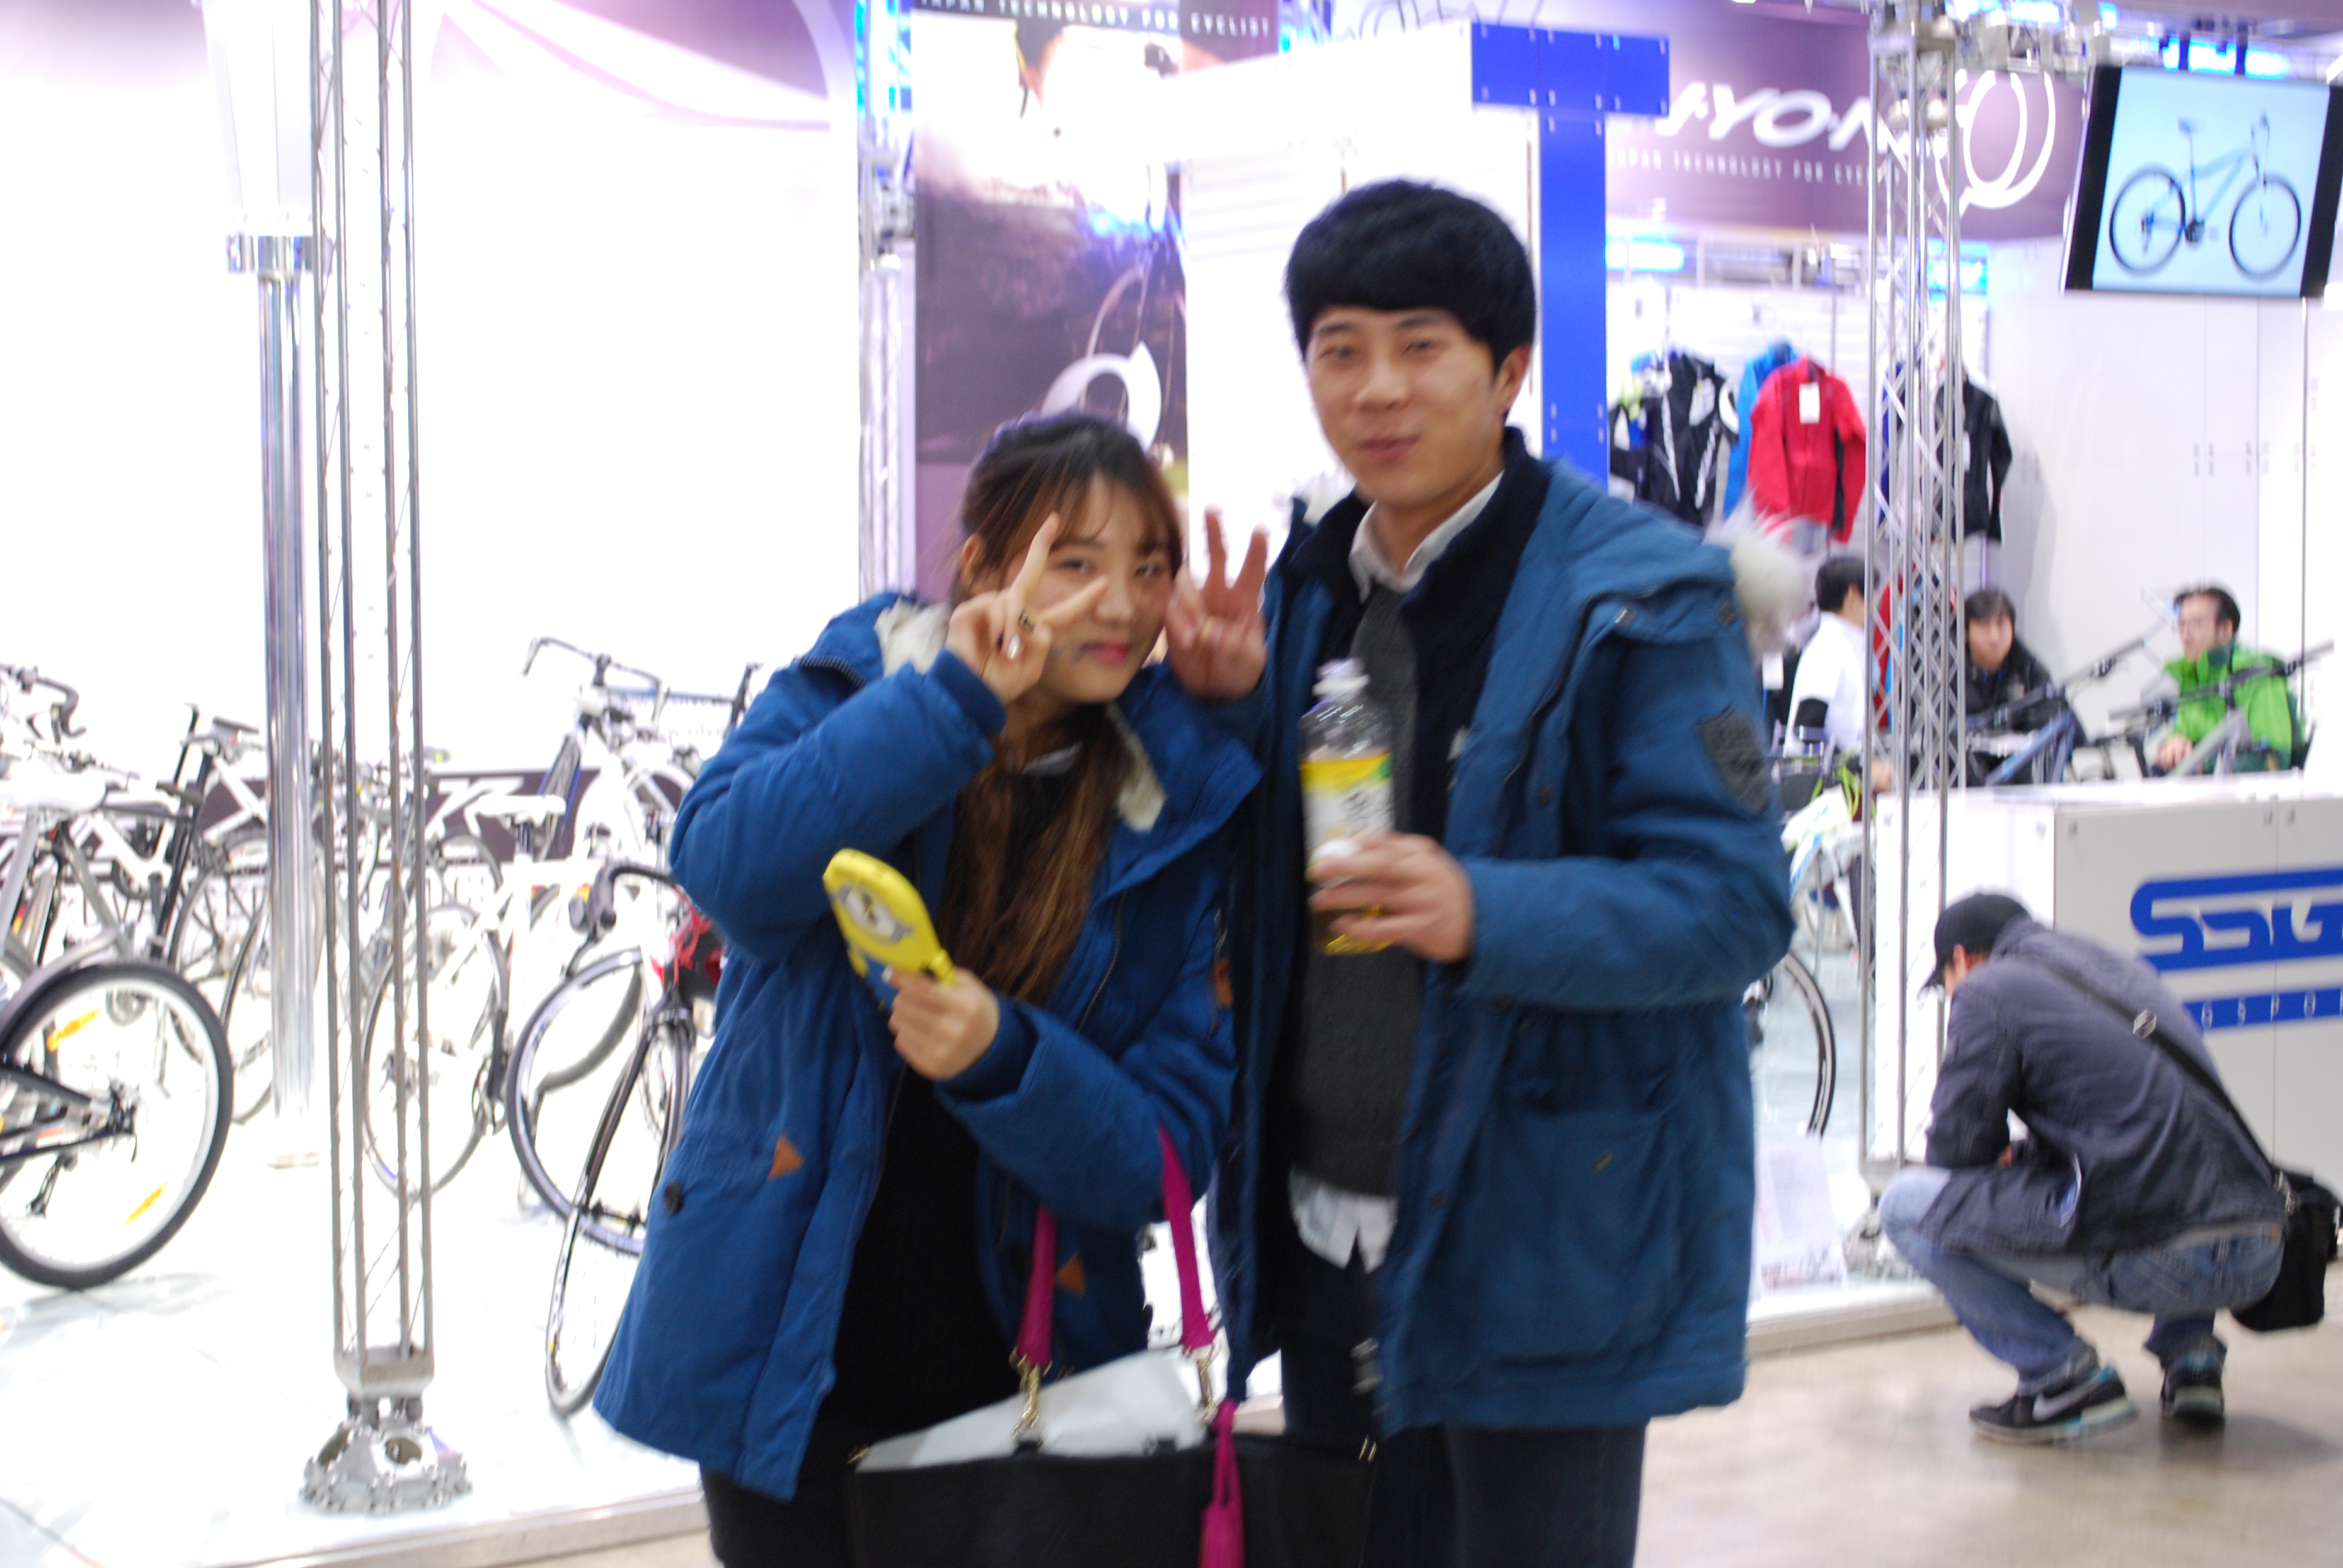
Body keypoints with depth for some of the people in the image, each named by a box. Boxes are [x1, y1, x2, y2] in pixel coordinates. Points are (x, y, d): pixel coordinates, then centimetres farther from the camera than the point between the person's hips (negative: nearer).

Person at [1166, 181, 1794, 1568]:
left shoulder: (1640, 597, -12)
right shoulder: (1302, 589, 10)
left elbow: (1736, 903, -17)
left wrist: (1489, 915, -31)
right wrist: (1232, 712, -3)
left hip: (1538, 1257, -7)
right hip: (1326, 1239, 7)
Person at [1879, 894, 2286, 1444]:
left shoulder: (1988, 989, 3)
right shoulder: (2126, 971, 24)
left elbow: (1958, 1147, 1)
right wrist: (2026, 1154, 35)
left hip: (2149, 1263, -7)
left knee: (1907, 1205, 3)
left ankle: (2065, 1374, -1)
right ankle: (2191, 1350, 20)